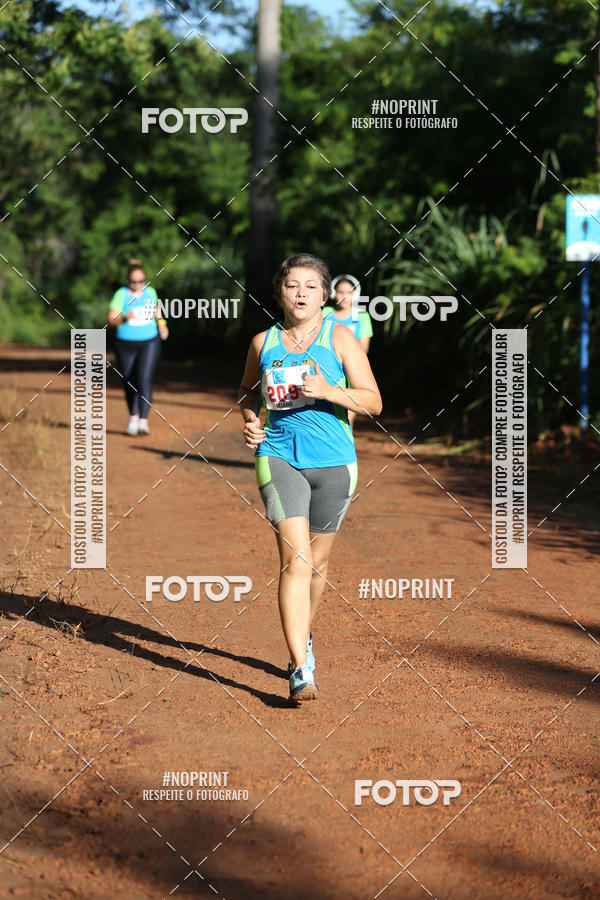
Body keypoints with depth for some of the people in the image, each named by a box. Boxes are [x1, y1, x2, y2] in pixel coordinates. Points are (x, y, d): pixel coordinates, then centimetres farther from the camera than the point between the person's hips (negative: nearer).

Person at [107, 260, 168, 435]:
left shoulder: (150, 292, 4)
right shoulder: (121, 294, -7)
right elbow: (111, 319, -13)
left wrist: (161, 323, 8)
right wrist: (125, 317, -31)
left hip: (149, 343, 0)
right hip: (125, 344, 0)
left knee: (145, 379, -16)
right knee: (129, 382, 11)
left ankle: (143, 421, -23)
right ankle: (133, 417, 33)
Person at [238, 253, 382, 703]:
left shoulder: (340, 337, -1)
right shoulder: (263, 342, 6)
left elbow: (374, 401, -5)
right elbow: (248, 389, 25)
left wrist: (328, 391, -21)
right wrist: (250, 418, 3)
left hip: (334, 462, 1)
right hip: (279, 456, 0)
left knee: (317, 562, 13)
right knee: (294, 560, -15)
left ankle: (304, 637, 41)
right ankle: (301, 671, -19)